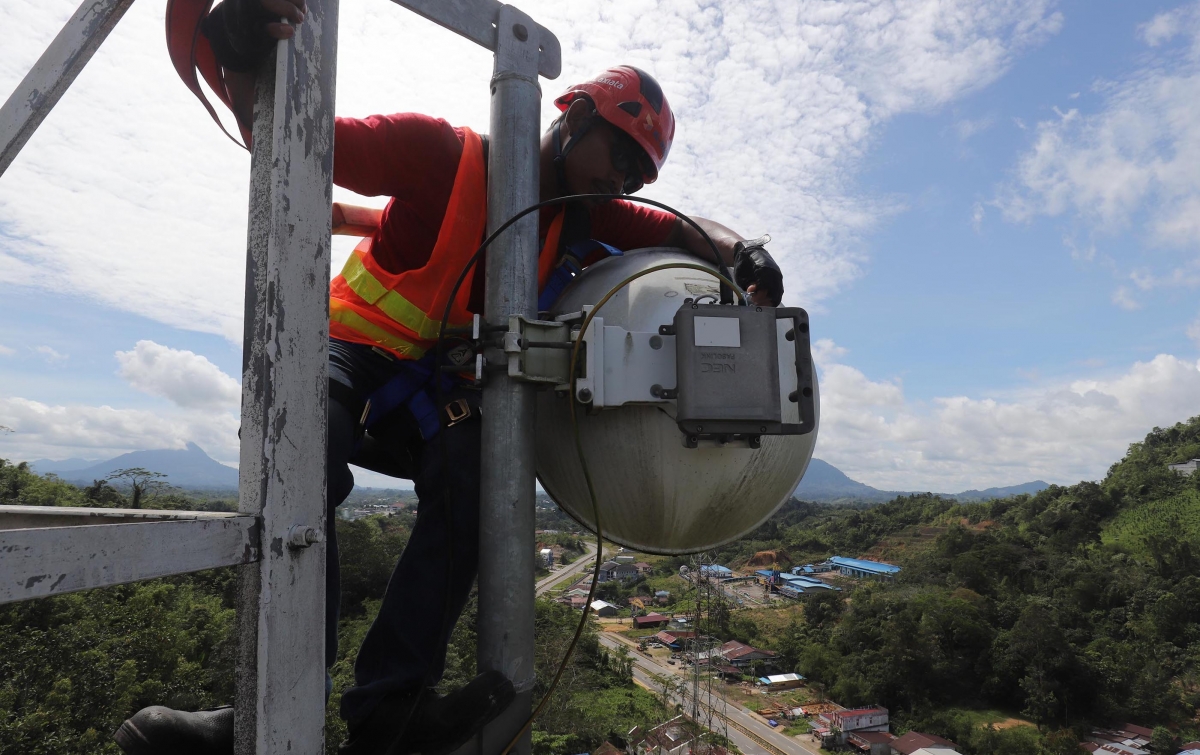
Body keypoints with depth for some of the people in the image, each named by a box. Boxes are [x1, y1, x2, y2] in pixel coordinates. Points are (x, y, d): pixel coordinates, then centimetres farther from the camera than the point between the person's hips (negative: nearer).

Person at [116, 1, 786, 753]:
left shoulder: (585, 214, 1)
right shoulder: (444, 154, -16)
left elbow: (688, 230, 5)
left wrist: (743, 252, -18)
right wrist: (243, 67, -40)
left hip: (448, 378, 4)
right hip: (357, 348, -3)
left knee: (471, 467, -31)